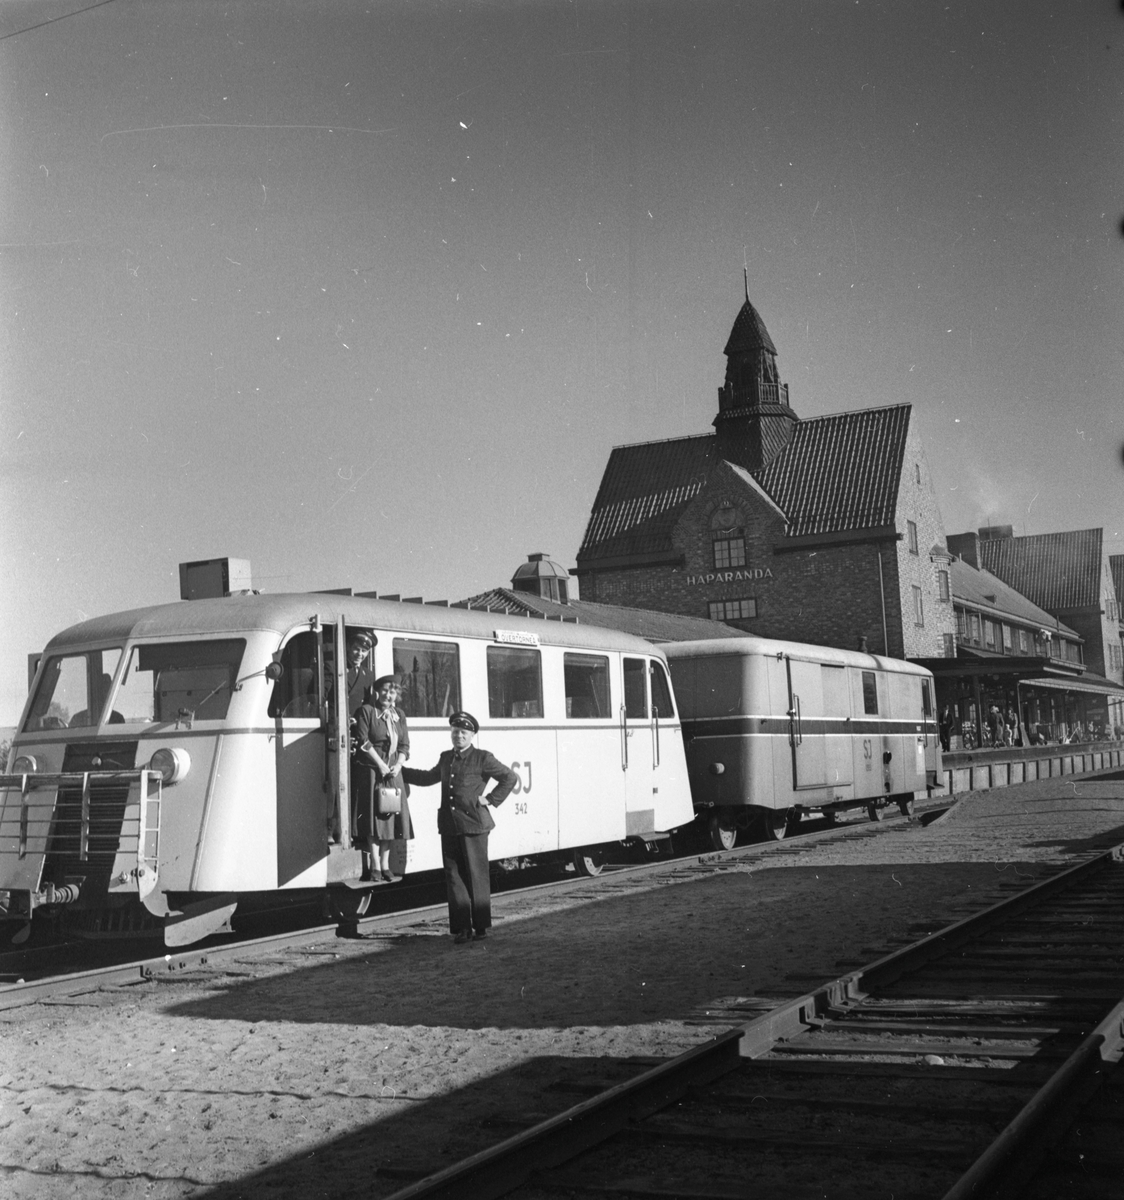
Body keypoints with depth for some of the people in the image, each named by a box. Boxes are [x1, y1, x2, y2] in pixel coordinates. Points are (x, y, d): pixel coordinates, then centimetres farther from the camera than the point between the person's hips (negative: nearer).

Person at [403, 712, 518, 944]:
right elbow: (428, 778, 30)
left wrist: (491, 799, -6)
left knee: (476, 876, 3)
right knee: (454, 876, 4)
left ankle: (480, 926, 13)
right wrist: (400, 770, 27)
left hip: (473, 825, -5)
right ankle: (461, 927, 9)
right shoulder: (446, 758, 14)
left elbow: (510, 777, -2)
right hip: (449, 826, 5)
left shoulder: (482, 758, -4)